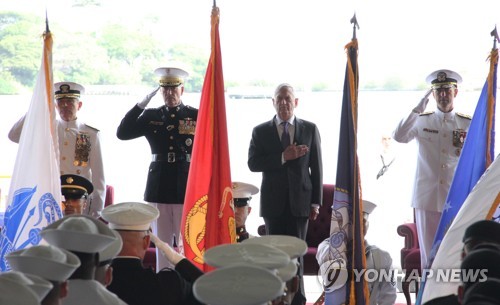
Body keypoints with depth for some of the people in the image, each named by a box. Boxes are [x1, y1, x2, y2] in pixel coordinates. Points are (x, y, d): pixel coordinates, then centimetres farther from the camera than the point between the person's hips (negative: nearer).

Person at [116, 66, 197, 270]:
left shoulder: (196, 116, 3)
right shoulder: (151, 116, 8)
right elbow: (122, 133, -3)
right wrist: (142, 103, -7)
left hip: (186, 186, -2)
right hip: (159, 187, 2)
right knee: (162, 243, 8)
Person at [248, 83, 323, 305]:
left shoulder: (310, 129, 5)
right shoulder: (260, 132, 5)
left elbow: (316, 167, 4)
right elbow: (253, 163, -6)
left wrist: (316, 202, -1)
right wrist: (283, 157, -17)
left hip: (300, 202, 0)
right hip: (273, 202, 1)